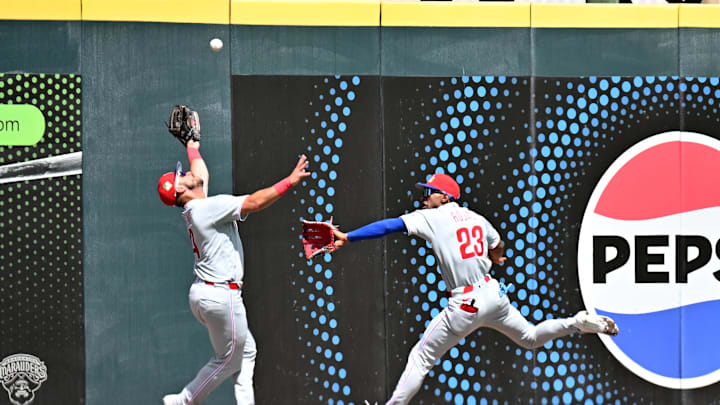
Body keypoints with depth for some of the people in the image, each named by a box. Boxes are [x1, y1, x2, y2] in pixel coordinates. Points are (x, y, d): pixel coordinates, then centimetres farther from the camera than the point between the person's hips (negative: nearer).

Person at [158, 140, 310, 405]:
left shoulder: (192, 210, 11)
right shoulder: (210, 206, -16)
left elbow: (201, 174, 30)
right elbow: (255, 202, -24)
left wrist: (192, 144, 44)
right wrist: (290, 181, -22)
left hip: (202, 293, 10)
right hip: (221, 295, -10)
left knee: (246, 350, 17)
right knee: (229, 359, 4)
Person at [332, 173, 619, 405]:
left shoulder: (431, 218, -6)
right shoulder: (475, 218, 12)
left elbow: (389, 226, -14)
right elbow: (497, 251, 26)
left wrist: (348, 237, -16)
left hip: (466, 304, -6)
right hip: (494, 293, 6)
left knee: (420, 357, 2)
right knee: (530, 338, 25)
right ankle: (580, 322, 8)